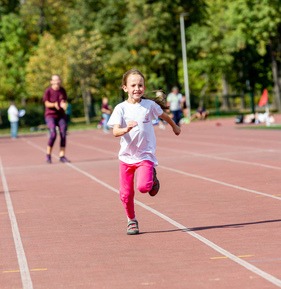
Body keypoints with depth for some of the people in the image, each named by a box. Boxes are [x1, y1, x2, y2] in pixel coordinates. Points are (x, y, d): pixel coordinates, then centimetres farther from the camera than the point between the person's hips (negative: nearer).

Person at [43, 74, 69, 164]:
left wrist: (63, 105, -17)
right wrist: (54, 105, -31)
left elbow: (65, 101, 7)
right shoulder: (48, 91, -8)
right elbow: (46, 103, -11)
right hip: (50, 115, -5)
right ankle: (48, 154, -4)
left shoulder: (62, 90, 4)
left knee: (63, 135, -5)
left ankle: (62, 156, 2)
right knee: (53, 134, -20)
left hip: (61, 115, 5)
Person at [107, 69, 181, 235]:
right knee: (126, 193, 3)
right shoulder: (121, 108, -6)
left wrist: (175, 127, 35)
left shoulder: (149, 105, -3)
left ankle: (152, 177, 12)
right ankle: (131, 221, 27)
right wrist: (126, 129, -39)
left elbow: (163, 115, 19)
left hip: (145, 155, -1)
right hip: (126, 155, 1)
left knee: (143, 187, -23)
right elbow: (115, 131, -17)